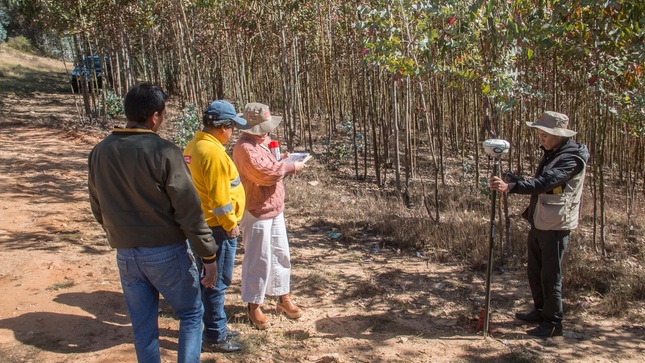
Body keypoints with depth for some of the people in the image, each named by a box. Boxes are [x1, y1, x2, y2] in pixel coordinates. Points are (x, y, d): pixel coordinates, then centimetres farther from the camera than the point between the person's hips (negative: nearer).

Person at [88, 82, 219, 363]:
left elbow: (98, 208, 11)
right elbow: (189, 210, -16)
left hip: (125, 254, 5)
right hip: (165, 252, -5)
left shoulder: (99, 152, 1)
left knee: (143, 326, 16)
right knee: (191, 313, 14)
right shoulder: (163, 152, -17)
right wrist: (208, 255, -9)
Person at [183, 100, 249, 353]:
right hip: (217, 227, -10)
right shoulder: (213, 152, -23)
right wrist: (230, 224, -13)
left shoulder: (195, 145, 8)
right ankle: (214, 337, 12)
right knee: (217, 283, 1)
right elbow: (219, 196, -24)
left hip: (204, 224, 10)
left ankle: (215, 328, 32)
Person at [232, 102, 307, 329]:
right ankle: (254, 305, 13)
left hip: (274, 208, 9)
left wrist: (280, 160, 3)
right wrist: (291, 167, -15)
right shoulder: (244, 148, -20)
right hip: (256, 211, -9)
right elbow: (264, 173, -27)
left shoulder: (262, 140, 10)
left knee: (280, 254, 15)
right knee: (258, 259, -1)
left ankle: (283, 297, 28)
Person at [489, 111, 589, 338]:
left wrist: (510, 187, -42)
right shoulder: (551, 154, 12)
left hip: (555, 225, -9)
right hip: (539, 222, 9)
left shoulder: (572, 158, -19)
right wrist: (514, 180, 10)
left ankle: (553, 323, 11)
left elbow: (545, 182, -33)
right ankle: (540, 311, 35)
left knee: (550, 275, -1)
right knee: (535, 271, 19)